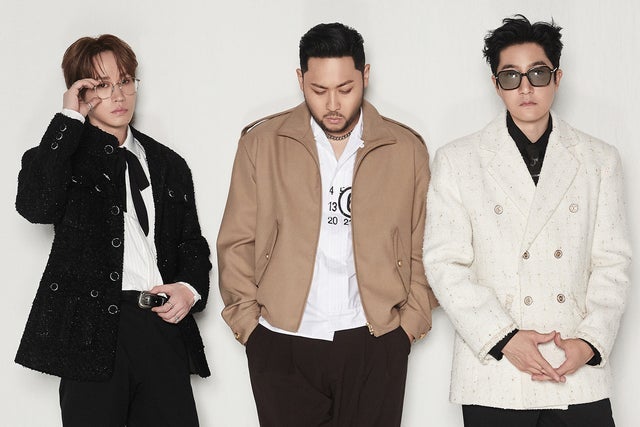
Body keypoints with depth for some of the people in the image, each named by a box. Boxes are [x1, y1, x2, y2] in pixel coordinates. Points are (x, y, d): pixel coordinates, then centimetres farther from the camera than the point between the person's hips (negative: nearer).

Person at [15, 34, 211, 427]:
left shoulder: (169, 165, 17)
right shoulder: (66, 154, 4)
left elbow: (192, 243, 21)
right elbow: (35, 206, -18)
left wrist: (190, 288, 0)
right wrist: (70, 119, -11)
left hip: (163, 326, 4)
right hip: (93, 330, -3)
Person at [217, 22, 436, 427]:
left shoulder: (407, 149, 6)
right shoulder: (262, 142, 3)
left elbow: (423, 248, 10)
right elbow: (237, 243, 5)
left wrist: (413, 318, 1)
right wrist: (248, 320, -1)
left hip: (375, 347, 1)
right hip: (282, 344, 0)